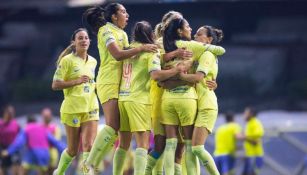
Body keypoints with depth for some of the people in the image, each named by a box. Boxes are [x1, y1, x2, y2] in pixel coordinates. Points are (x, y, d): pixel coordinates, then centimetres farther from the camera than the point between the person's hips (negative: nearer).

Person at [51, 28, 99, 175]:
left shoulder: (93, 62, 11)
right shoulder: (67, 60, -6)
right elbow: (55, 85, -10)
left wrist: (96, 86, 8)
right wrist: (76, 81, -20)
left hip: (91, 108, 4)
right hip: (72, 108, -4)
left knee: (89, 146, -13)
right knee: (73, 150, 6)